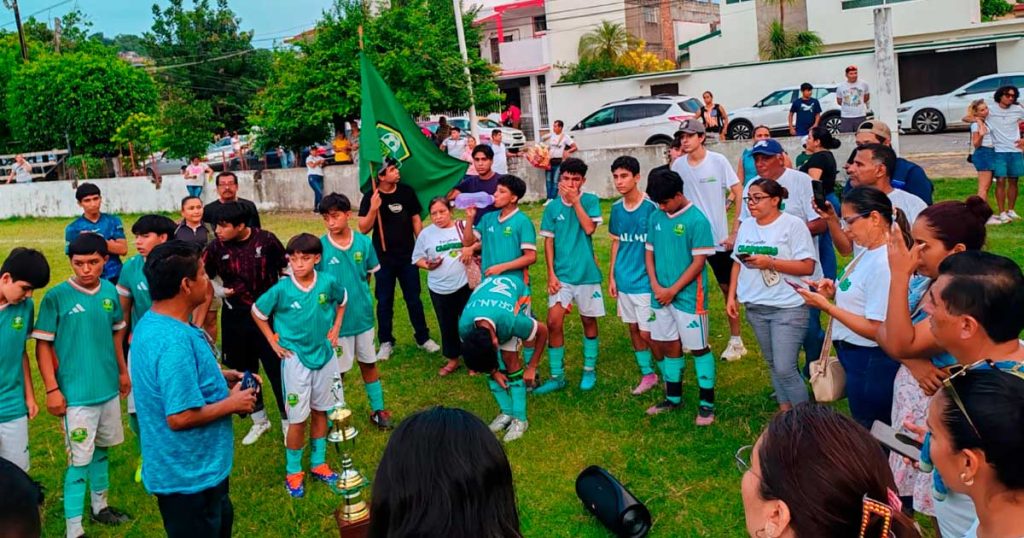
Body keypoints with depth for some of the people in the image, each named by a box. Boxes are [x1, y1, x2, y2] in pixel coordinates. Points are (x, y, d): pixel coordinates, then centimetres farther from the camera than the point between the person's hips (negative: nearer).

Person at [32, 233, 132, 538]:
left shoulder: (110, 292, 0)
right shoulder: (56, 297, -15)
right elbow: (42, 345, -11)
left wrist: (122, 370, 19)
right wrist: (52, 389, -14)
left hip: (108, 388, 5)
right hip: (76, 394, -5)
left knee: (101, 449, 20)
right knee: (79, 460, -1)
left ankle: (100, 506, 38)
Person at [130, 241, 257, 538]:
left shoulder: (153, 322, 1)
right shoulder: (175, 341, -32)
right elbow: (181, 417, -32)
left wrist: (219, 376, 6)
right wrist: (233, 403, -18)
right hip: (189, 475, -10)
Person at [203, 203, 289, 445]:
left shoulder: (266, 240, -11)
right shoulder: (216, 247, -7)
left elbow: (285, 269, 3)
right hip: (235, 318, 3)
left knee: (277, 369, 1)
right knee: (243, 370, 13)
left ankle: (287, 421, 19)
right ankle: (259, 421, 31)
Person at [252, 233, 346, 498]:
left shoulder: (328, 283, -11)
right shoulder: (281, 289, -16)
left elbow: (342, 300, 12)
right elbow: (257, 312, -1)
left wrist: (336, 328, 6)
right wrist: (273, 341, -2)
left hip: (325, 355, 3)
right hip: (295, 358, -3)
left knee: (320, 411, 15)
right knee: (298, 418, 2)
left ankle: (318, 463, 31)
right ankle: (293, 472, 18)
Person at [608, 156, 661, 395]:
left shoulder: (651, 207, -14)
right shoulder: (617, 208, 4)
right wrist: (611, 276, 11)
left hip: (645, 280, -6)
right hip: (624, 280, 6)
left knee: (647, 332, -3)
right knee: (633, 328, 14)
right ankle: (647, 375, 28)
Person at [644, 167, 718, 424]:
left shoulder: (697, 220, -12)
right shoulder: (656, 218, 5)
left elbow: (699, 261, -14)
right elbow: (649, 253, 10)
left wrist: (673, 290, -14)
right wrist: (656, 286, -4)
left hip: (688, 296, -6)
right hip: (661, 296, 6)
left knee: (699, 348, 2)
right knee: (668, 347, 15)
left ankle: (707, 403, 12)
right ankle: (673, 398, 29)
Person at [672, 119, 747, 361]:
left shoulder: (718, 161, -9)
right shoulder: (678, 165, 0)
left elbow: (740, 194, -8)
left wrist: (735, 232, -12)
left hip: (718, 238, -3)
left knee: (728, 288, 7)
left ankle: (736, 340, 18)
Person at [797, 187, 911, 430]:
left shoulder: (884, 263, -25)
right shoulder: (868, 251, 4)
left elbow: (876, 329, -25)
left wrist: (825, 306, -21)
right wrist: (836, 291, -1)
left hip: (871, 362, -9)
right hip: (856, 356, 9)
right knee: (865, 429, 23)